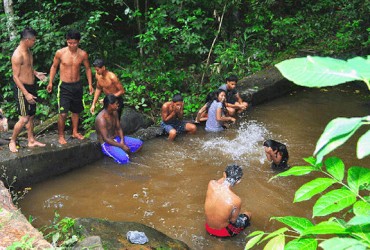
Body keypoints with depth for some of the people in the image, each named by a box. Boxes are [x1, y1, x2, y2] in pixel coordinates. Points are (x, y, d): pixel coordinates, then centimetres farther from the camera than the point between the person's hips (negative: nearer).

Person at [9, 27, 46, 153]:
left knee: (31, 116, 15)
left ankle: (31, 140, 25)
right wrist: (26, 94, -24)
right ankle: (12, 141, 11)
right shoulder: (17, 55, -20)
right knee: (24, 119, -6)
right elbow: (16, 77, -21)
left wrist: (36, 73, 7)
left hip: (31, 87, 9)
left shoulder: (28, 51, 7)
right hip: (22, 89, -9)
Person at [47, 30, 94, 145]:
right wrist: (50, 82, 1)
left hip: (77, 85, 3)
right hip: (64, 86, -3)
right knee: (63, 113, -8)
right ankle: (61, 135, 10)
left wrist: (90, 84, 4)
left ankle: (75, 132, 34)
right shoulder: (60, 53, -10)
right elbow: (54, 67, 4)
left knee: (76, 111, 16)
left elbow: (87, 68, 8)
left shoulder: (83, 54, -6)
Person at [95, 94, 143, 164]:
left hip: (117, 138, 8)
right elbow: (106, 139, -25)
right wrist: (122, 146, -22)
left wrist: (122, 141, -10)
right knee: (124, 159, -29)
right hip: (107, 144, -8)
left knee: (139, 143, -1)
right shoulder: (101, 119, -26)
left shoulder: (114, 112, 0)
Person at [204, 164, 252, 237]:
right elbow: (233, 220, -15)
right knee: (248, 214, 20)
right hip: (222, 232, -4)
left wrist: (225, 176, -9)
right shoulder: (236, 200, -33)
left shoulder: (211, 184, -23)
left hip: (208, 228, 4)